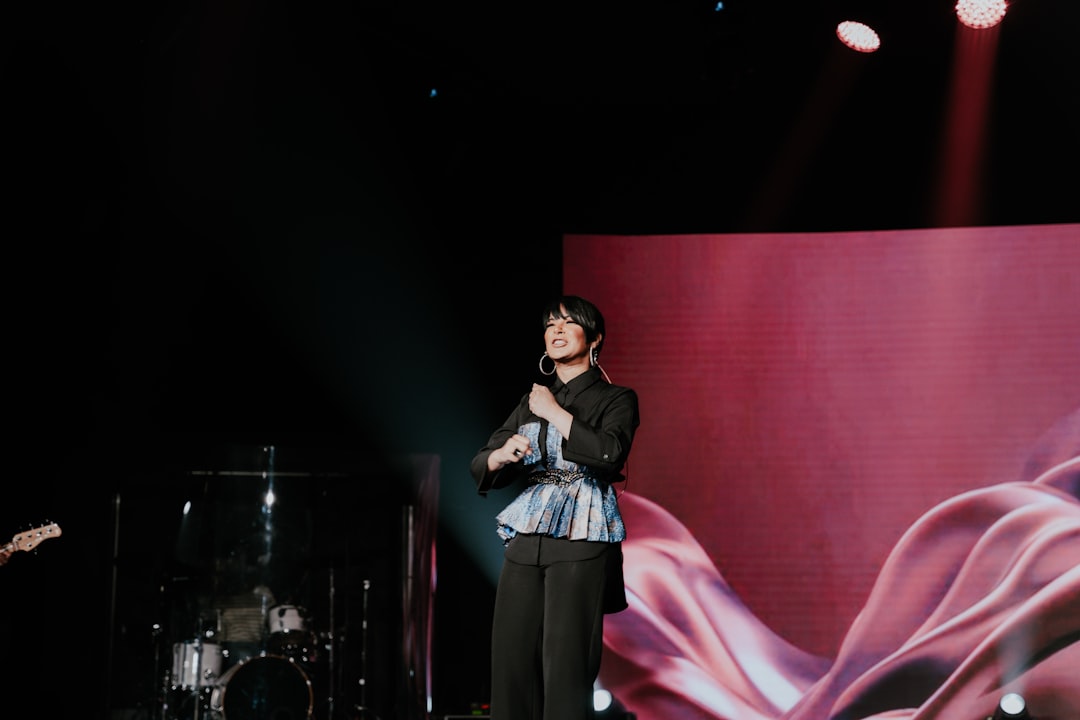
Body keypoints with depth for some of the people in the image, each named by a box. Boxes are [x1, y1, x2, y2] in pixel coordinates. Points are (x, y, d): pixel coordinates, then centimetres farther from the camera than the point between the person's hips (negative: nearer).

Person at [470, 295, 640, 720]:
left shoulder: (616, 399, 4)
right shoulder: (530, 403, 18)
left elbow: (610, 454, -16)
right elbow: (480, 467, 12)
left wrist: (555, 413, -8)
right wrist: (501, 455, -11)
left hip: (581, 539, -4)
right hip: (526, 537, 5)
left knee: (566, 659, -8)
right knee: (513, 656, -1)